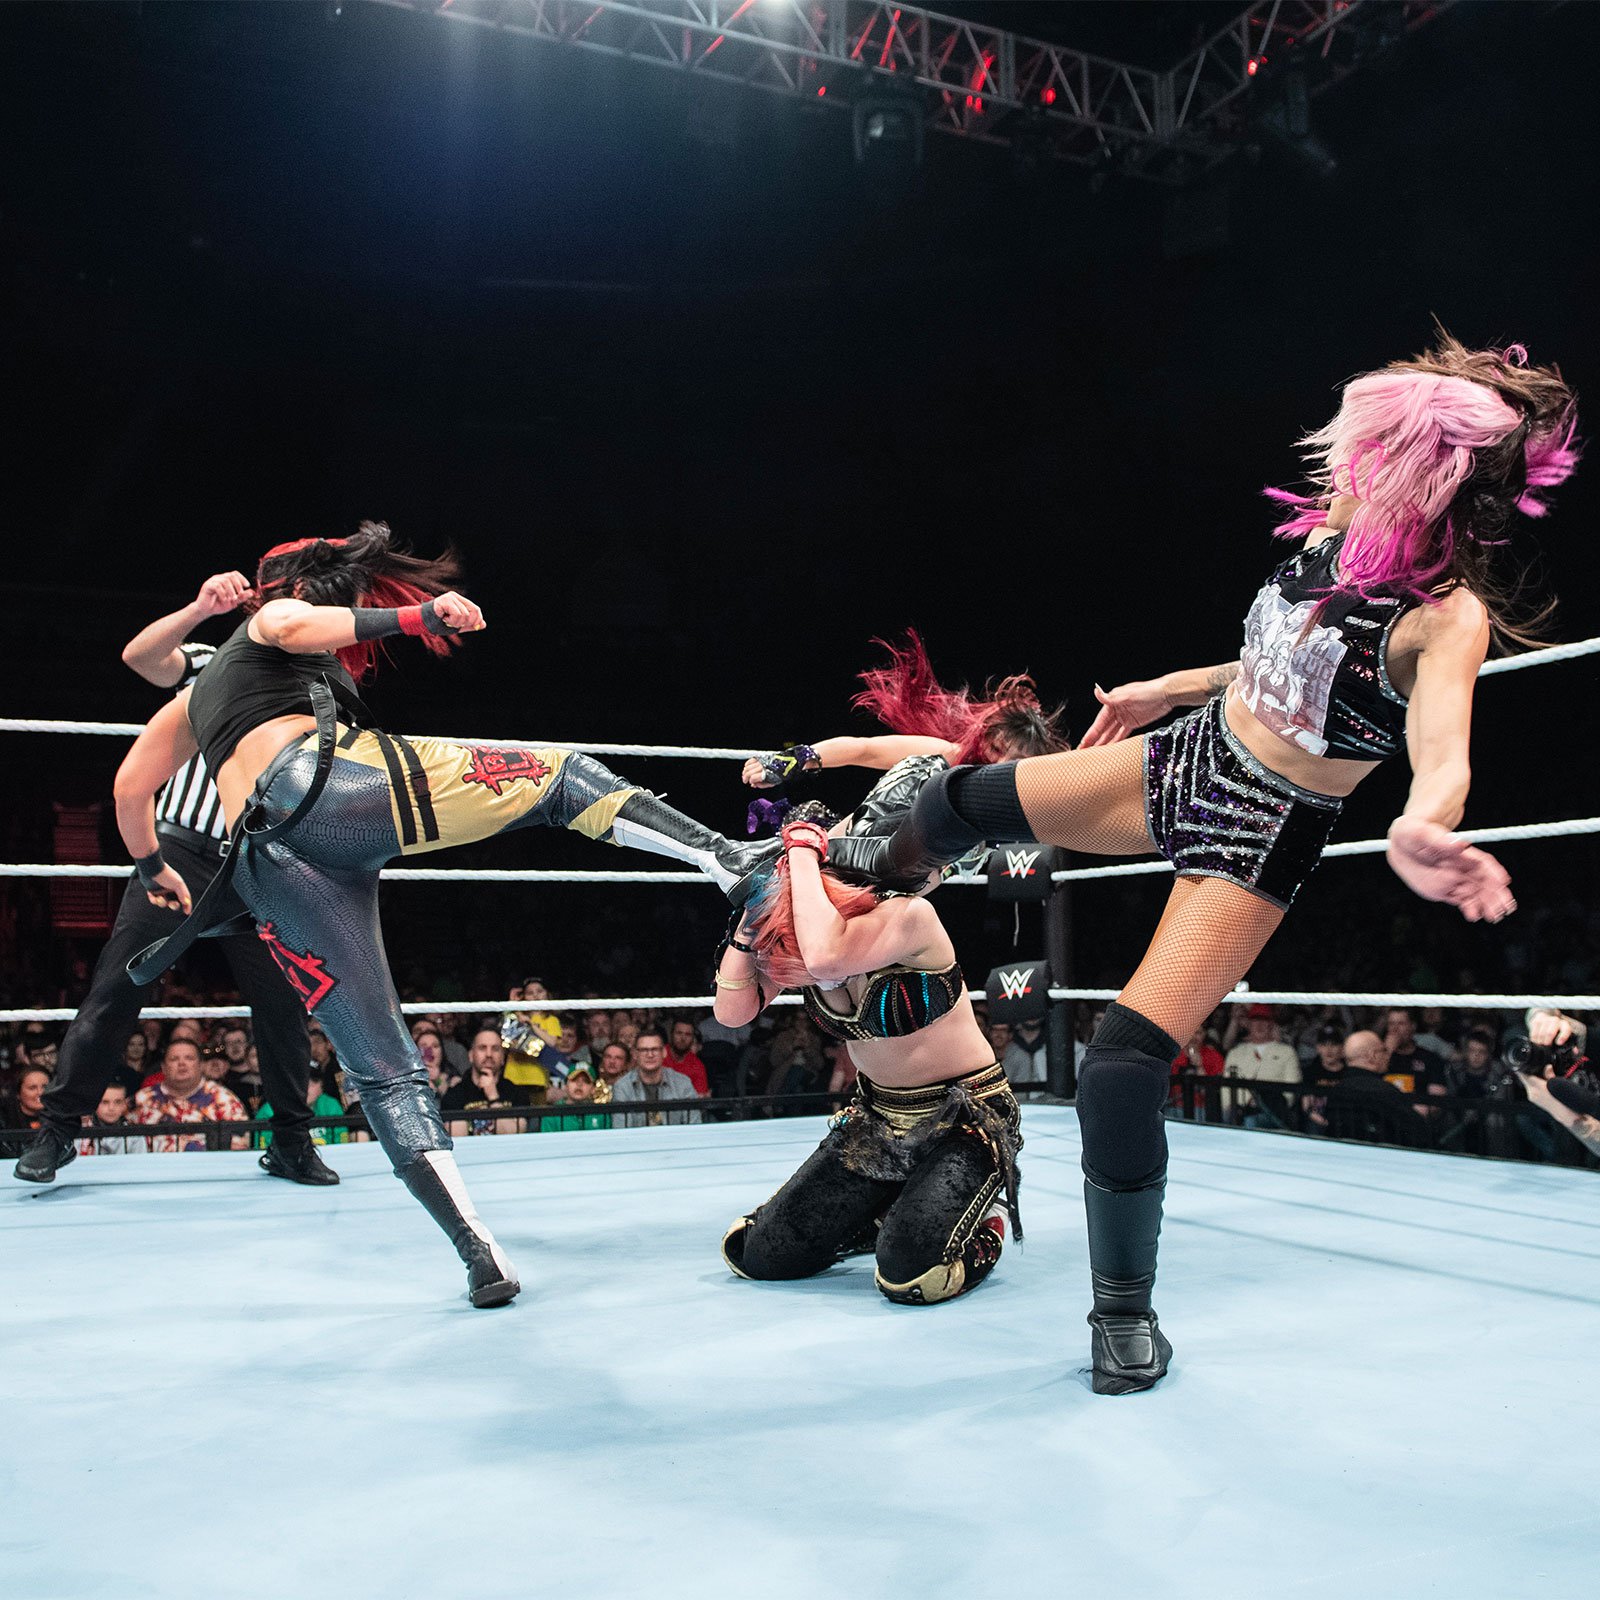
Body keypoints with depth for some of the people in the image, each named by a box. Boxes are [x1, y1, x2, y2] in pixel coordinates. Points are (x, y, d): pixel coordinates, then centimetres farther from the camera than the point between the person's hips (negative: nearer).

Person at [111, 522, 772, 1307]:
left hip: (266, 864, 6)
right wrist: (415, 615, -6)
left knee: (381, 1069, 7)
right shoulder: (282, 612, 22)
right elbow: (291, 627, -4)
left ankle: (478, 1252, -2)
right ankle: (730, 858, -17)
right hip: (333, 782, -6)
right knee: (564, 774, 3)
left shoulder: (196, 698, 41)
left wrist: (152, 869, 56)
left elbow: (131, 786, 42)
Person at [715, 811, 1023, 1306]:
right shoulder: (793, 943, -8)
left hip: (966, 1119, -6)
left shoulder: (908, 916, -27)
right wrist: (753, 910, -22)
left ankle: (985, 1225, 9)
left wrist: (803, 852, -33)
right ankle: (887, 1214, 26)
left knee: (910, 1278, -26)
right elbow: (732, 1010, -16)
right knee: (754, 1254, 1)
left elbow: (827, 956, -45)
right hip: (876, 1117, 7)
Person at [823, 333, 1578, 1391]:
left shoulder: (1448, 615, -22)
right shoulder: (1332, 536, -4)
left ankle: (1126, 1307, 9)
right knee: (965, 799, 13)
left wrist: (1424, 827, -62)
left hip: (1261, 839, -7)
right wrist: (1169, 689, 22)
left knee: (1124, 1066, -16)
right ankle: (885, 869, 52)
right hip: (1191, 759, 7)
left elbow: (1443, 752, -39)